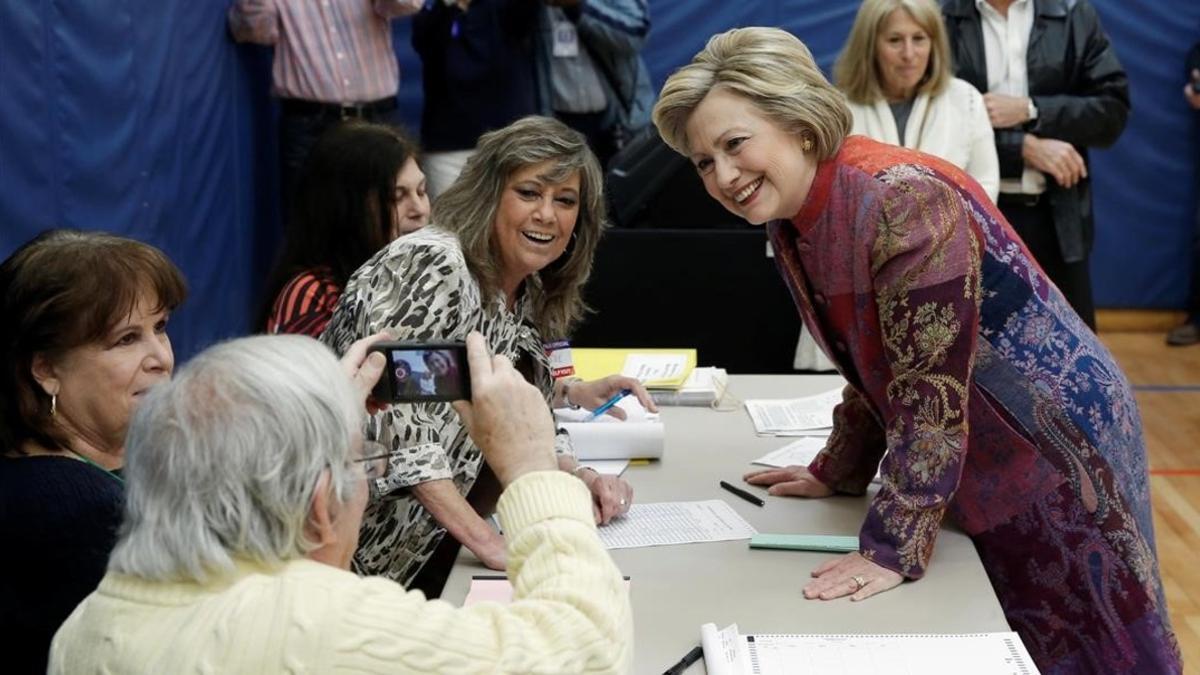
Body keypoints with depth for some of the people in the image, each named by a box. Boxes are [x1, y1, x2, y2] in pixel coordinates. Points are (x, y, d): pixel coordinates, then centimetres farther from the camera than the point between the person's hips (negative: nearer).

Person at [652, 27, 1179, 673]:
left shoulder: (903, 202, -29)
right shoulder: (792, 220, -2)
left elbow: (931, 393, -29)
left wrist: (891, 546, -27)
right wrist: (836, 472, 14)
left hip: (1055, 444, -8)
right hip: (985, 461, 8)